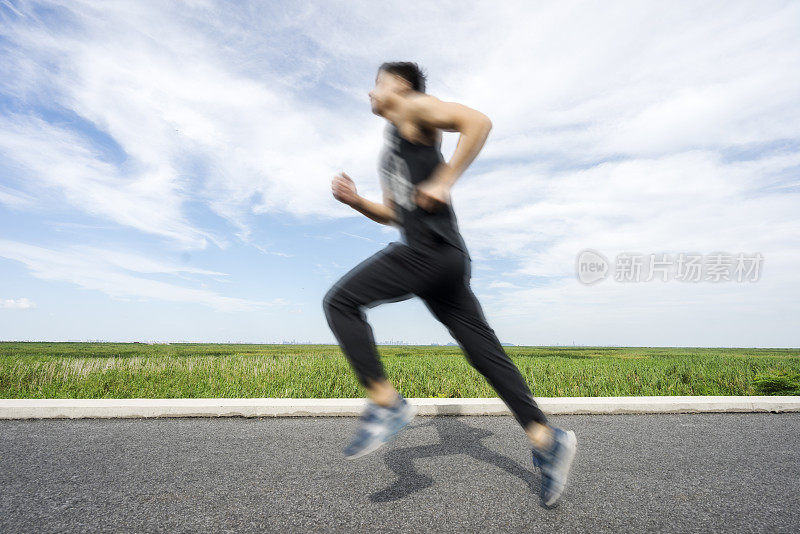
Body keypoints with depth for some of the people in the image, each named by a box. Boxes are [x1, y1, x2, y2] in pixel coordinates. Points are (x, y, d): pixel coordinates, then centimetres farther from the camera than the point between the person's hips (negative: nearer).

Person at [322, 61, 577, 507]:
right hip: (438, 257, 10)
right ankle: (545, 437, 9)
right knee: (481, 346, 5)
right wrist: (355, 201, 18)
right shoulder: (392, 149, 31)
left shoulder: (413, 107, 5)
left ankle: (387, 403, -7)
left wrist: (443, 182, -18)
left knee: (341, 302, -8)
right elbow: (394, 215, 33)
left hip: (432, 248, -10)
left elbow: (478, 121, -11)